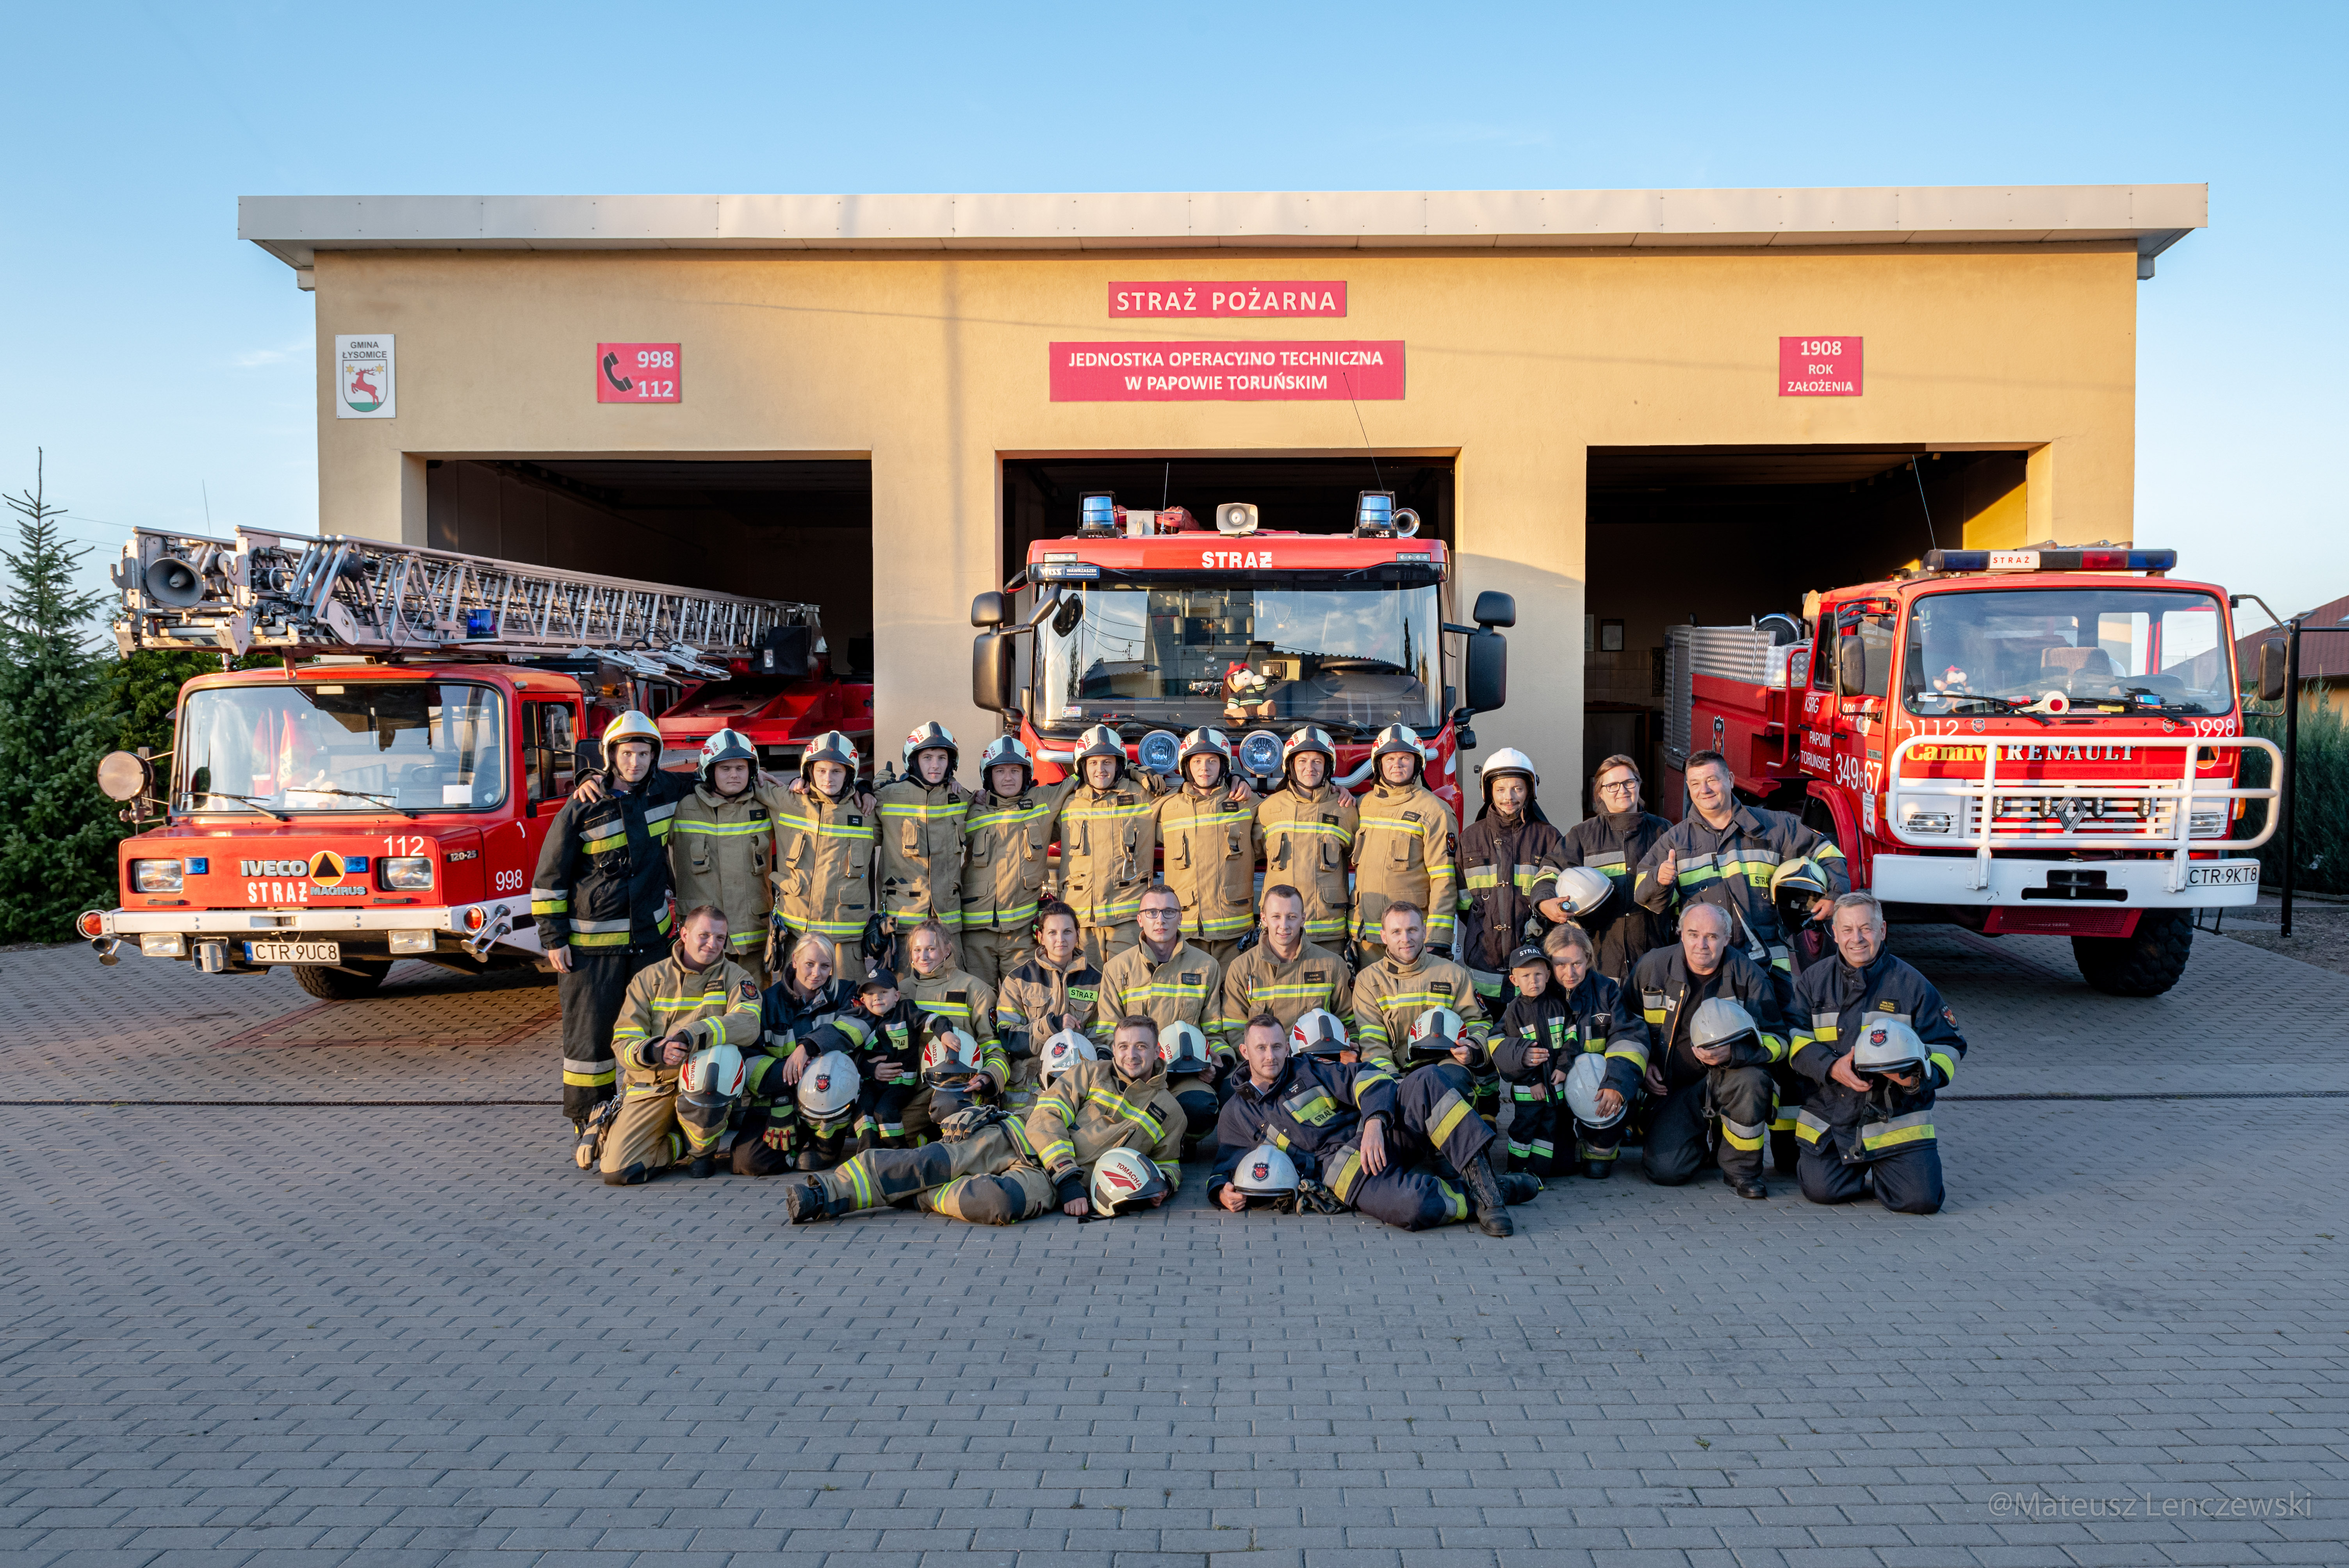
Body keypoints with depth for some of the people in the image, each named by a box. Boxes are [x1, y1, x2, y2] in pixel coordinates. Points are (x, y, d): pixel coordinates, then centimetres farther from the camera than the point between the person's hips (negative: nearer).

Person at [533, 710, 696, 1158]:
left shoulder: (666, 791, 3)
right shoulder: (583, 807, -8)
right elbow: (549, 876, -3)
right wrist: (553, 939, -6)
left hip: (650, 937, 4)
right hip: (592, 943, -4)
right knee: (589, 1032, 0)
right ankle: (586, 1124, 10)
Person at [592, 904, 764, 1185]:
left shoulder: (735, 977, 3)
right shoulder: (649, 979, 6)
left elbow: (748, 1024, -18)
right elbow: (623, 1043, -1)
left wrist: (691, 1036, -32)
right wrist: (653, 1051, -25)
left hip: (701, 1087, -1)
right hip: (652, 1086, 1)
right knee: (617, 1170, -18)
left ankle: (703, 1147, -9)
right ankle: (687, 1142, 12)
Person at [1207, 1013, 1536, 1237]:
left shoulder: (1309, 1070, 18)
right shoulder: (1236, 1114, 17)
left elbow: (1365, 1077, 5)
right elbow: (1226, 1169, 17)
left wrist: (1374, 1123, -15)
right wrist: (1223, 1193, -8)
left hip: (1381, 1133, 3)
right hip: (1337, 1166, -3)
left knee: (1427, 1082, -27)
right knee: (1413, 1207, -37)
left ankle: (1482, 1176, -27)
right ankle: (1477, 1197, -11)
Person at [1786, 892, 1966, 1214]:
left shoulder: (1911, 984, 2)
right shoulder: (1813, 981, 6)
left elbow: (1948, 1046, 2)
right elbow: (1796, 1040, -1)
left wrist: (1918, 1077, -19)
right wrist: (1832, 1067, -21)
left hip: (1897, 1118, -1)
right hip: (1830, 1118, 1)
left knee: (1921, 1199, -15)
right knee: (1820, 1190, -15)